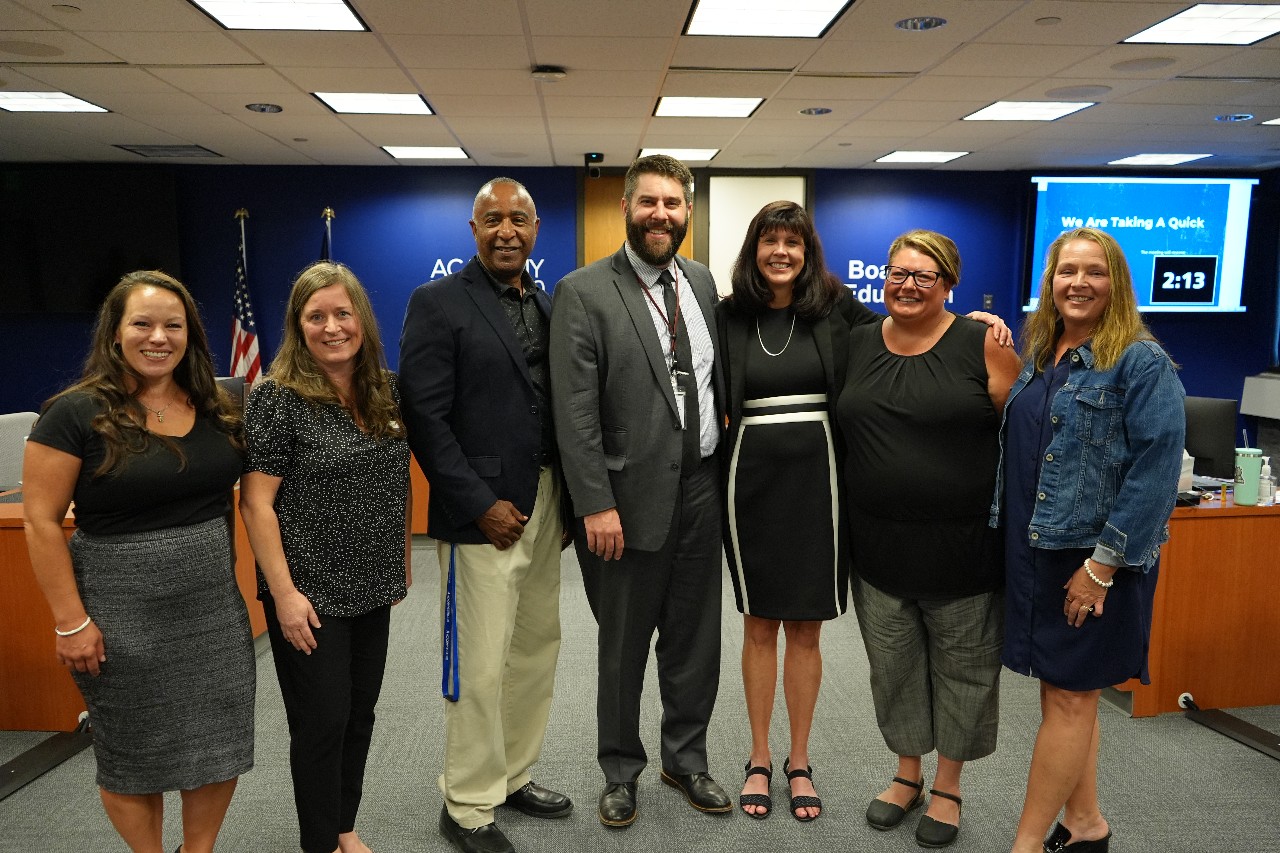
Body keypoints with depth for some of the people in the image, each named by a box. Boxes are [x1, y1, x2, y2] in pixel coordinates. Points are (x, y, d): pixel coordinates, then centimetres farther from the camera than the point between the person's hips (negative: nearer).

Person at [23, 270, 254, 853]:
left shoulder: (215, 409, 5)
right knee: (133, 755, 12)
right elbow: (42, 522, -9)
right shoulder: (77, 413, -10)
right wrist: (71, 621, -12)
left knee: (220, 744, 11)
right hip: (122, 617, -4)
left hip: (215, 609, 4)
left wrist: (227, 577, 10)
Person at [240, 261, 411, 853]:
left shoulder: (386, 391, 4)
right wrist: (284, 592, -16)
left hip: (372, 587, 6)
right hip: (310, 593, -6)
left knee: (361, 712, 16)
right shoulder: (278, 398, -13)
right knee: (322, 721, 6)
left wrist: (402, 560, 13)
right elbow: (256, 502, -14)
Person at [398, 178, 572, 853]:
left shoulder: (550, 306, 12)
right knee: (480, 669, 2)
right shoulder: (438, 303, -6)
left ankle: (513, 775, 34)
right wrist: (482, 505, -15)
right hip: (484, 514, -6)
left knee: (537, 651, 15)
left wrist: (569, 500, 3)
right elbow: (425, 418, -12)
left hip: (546, 509, 6)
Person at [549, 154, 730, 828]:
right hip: (631, 497, -5)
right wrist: (595, 505, -17)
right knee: (624, 646, 12)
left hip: (701, 491, 5)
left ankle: (686, 758, 38)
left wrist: (723, 462, 9)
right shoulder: (584, 292, -10)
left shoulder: (700, 280, 8)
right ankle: (620, 770, 34)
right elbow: (574, 411, -14)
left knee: (696, 639, 17)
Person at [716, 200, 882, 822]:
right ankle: (759, 759, 27)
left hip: (816, 479, 0)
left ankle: (799, 763, 27)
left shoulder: (836, 308, 2)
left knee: (805, 628, 9)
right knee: (759, 626, 10)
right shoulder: (728, 316, 2)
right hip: (752, 479, 0)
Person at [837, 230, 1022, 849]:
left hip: (964, 544, -3)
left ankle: (948, 786, 33)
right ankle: (907, 774, 37)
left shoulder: (982, 345, -7)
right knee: (893, 666, 15)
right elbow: (843, 425, 15)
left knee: (961, 668, 12)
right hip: (880, 543, 4)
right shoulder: (857, 344, 5)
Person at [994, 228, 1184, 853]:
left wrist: (1103, 564, -19)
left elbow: (1156, 470, -16)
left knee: (1068, 696, 2)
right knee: (1067, 693, 15)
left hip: (1091, 558, -7)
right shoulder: (1037, 357, 12)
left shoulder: (1142, 362, -10)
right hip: (1033, 549, 7)